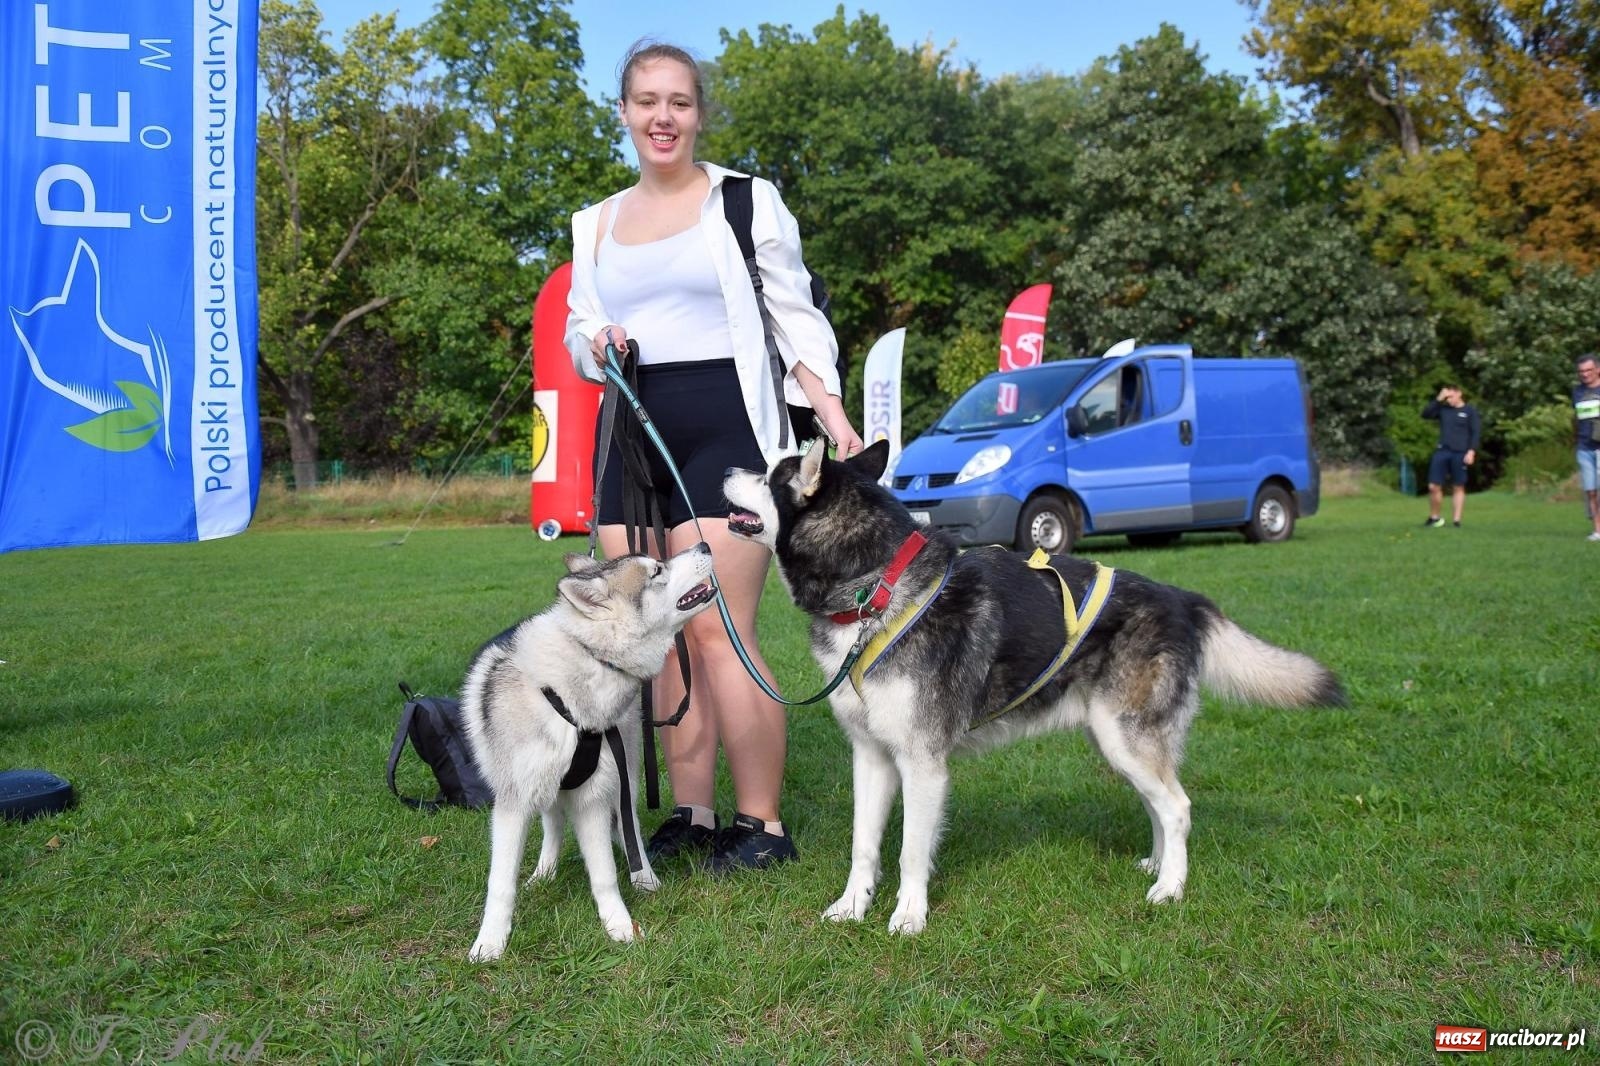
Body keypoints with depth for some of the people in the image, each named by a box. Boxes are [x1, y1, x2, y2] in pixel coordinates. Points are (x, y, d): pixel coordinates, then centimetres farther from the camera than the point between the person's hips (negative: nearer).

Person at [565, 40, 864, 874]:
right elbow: (577, 329, 22)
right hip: (632, 431, 5)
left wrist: (834, 414, -12)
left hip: (725, 427, -5)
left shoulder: (746, 201, 4)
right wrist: (596, 343, -3)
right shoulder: (595, 224, 17)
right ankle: (692, 814, 14)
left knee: (717, 635, -10)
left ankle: (761, 825, 1)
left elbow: (796, 320, 2)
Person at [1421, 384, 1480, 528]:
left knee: (1458, 487, 3)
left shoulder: (1470, 411, 2)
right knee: (1434, 486, -2)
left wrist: (1471, 451, -11)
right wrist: (1438, 400, -3)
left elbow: (1475, 432, -1)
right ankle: (1434, 517, 13)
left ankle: (1457, 520, 6)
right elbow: (1425, 414, 3)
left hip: (1460, 454, -3)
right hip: (1442, 452, 3)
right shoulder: (1443, 409, 12)